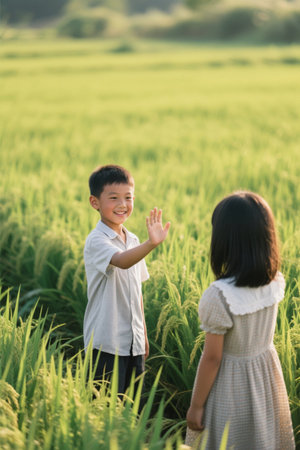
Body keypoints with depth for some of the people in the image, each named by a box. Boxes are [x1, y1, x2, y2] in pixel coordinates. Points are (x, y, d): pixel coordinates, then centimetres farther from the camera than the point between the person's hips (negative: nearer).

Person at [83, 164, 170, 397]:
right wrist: (152, 244, -52)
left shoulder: (133, 241, 11)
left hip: (133, 342, 7)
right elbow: (121, 261, -35)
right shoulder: (96, 241, -13)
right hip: (106, 343, -7)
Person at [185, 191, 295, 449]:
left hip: (231, 383, -5)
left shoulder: (219, 296, -27)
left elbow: (212, 358, -20)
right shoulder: (276, 282, -10)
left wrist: (195, 406, -10)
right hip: (268, 374, 5)